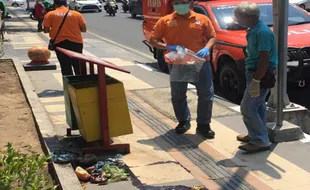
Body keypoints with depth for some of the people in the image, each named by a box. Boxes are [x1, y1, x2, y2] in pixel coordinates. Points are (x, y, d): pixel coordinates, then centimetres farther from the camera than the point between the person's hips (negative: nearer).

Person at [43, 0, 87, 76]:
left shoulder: (50, 14, 0)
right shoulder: (77, 14, 2)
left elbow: (46, 30, -2)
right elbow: (84, 29, 1)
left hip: (60, 43, -1)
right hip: (76, 42, 1)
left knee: (65, 67, 7)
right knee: (78, 65, 14)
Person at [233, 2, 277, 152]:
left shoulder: (262, 32, -22)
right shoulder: (254, 30, 9)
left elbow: (264, 59, -26)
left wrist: (256, 81, -27)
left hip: (261, 75, -10)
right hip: (255, 73, 10)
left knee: (247, 108, -9)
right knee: (256, 106, 18)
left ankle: (261, 141, -3)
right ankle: (256, 135, 31)